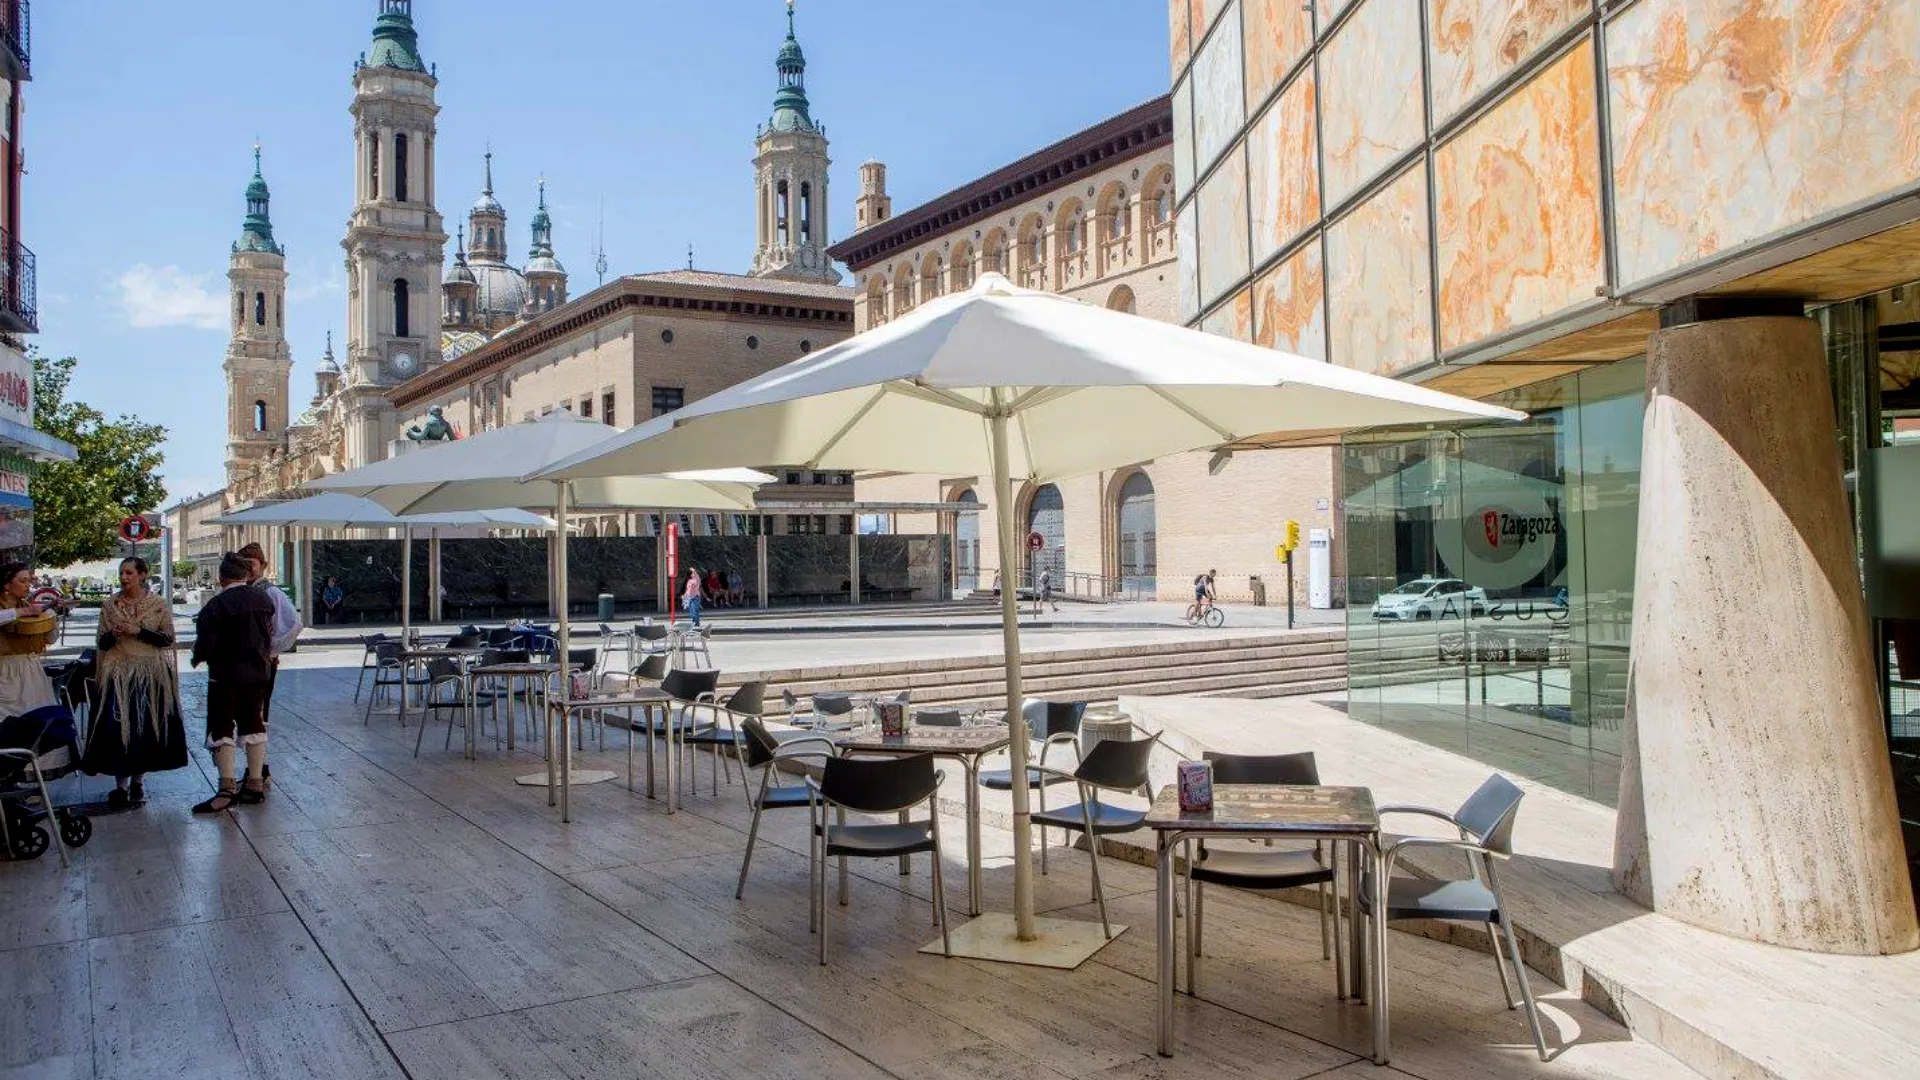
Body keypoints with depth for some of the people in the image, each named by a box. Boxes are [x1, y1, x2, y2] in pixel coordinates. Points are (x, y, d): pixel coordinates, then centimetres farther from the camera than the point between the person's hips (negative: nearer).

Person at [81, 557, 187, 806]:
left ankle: (138, 779, 16)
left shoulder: (159, 606, 1)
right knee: (116, 727, -6)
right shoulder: (110, 605, 7)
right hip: (118, 673, 1)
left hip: (150, 675, -1)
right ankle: (121, 783, 0)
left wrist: (138, 631, -15)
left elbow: (168, 639, -4)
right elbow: (102, 643, 10)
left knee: (146, 727, 1)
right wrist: (113, 634, -12)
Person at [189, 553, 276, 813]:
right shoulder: (264, 599, 2)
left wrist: (197, 658, 5)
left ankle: (227, 788, -2)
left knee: (221, 729, 1)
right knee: (254, 727, 12)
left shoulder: (218, 604, -16)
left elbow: (206, 641, -13)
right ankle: (256, 785, 16)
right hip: (258, 672, 6)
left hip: (226, 675, -6)